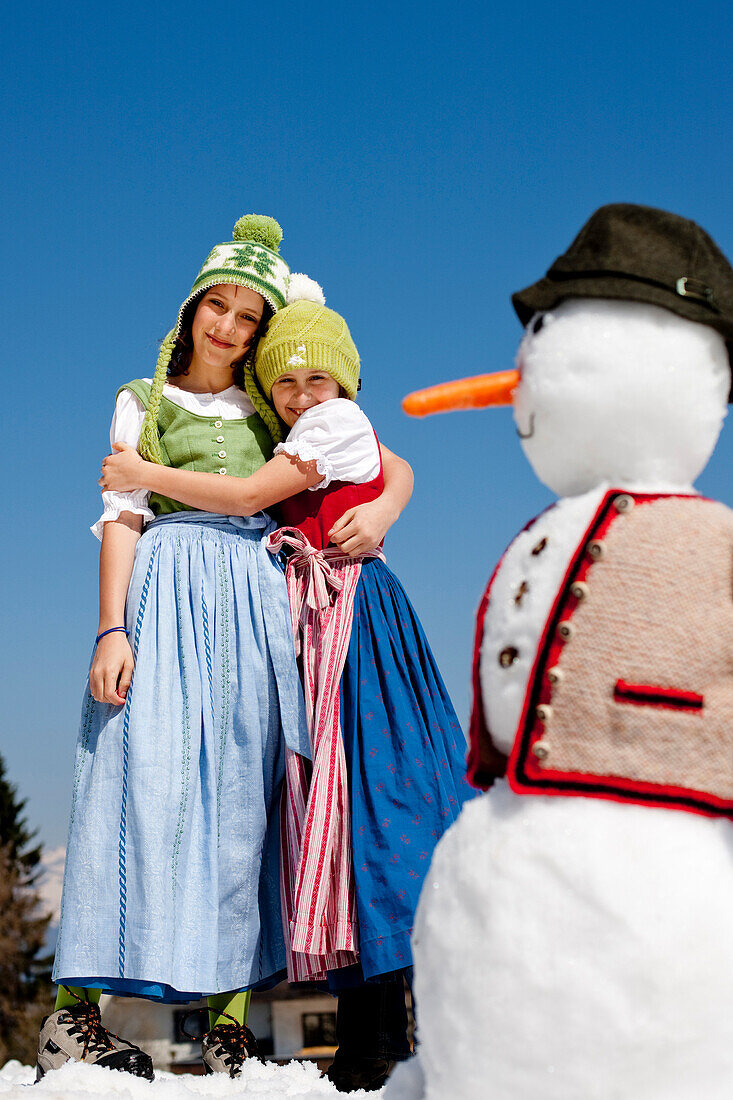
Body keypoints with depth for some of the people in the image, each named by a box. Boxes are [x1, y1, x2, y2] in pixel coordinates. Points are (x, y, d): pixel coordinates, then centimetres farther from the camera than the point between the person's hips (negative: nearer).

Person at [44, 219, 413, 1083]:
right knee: (144, 777, -11)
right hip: (165, 593, -2)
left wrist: (379, 512, -6)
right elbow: (122, 517, 4)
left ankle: (227, 1006, -3)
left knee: (240, 793, -3)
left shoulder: (273, 407, 18)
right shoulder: (143, 401, 14)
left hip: (252, 599, 2)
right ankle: (76, 1009, -9)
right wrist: (112, 629, -9)